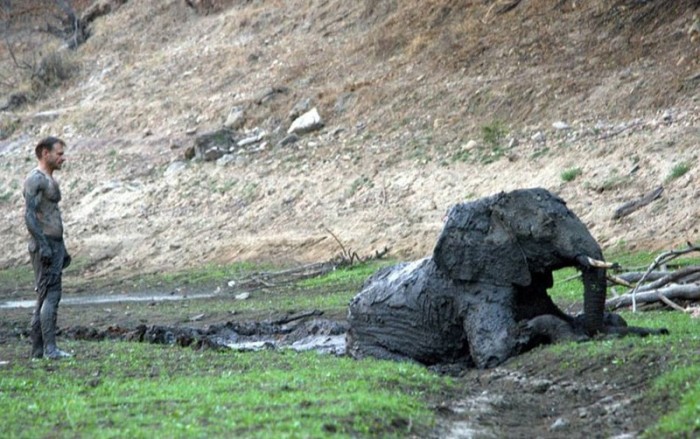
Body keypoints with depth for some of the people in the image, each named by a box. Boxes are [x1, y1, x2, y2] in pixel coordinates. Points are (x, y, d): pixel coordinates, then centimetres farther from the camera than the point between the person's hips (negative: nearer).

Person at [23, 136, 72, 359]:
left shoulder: (49, 180, 20)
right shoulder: (35, 179, -11)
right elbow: (29, 215, -19)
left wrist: (62, 249, 24)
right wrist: (43, 245, -24)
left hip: (54, 244, 10)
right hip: (44, 245, -10)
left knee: (45, 296, 8)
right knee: (50, 294, -14)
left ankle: (38, 349, 9)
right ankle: (49, 348, -18)